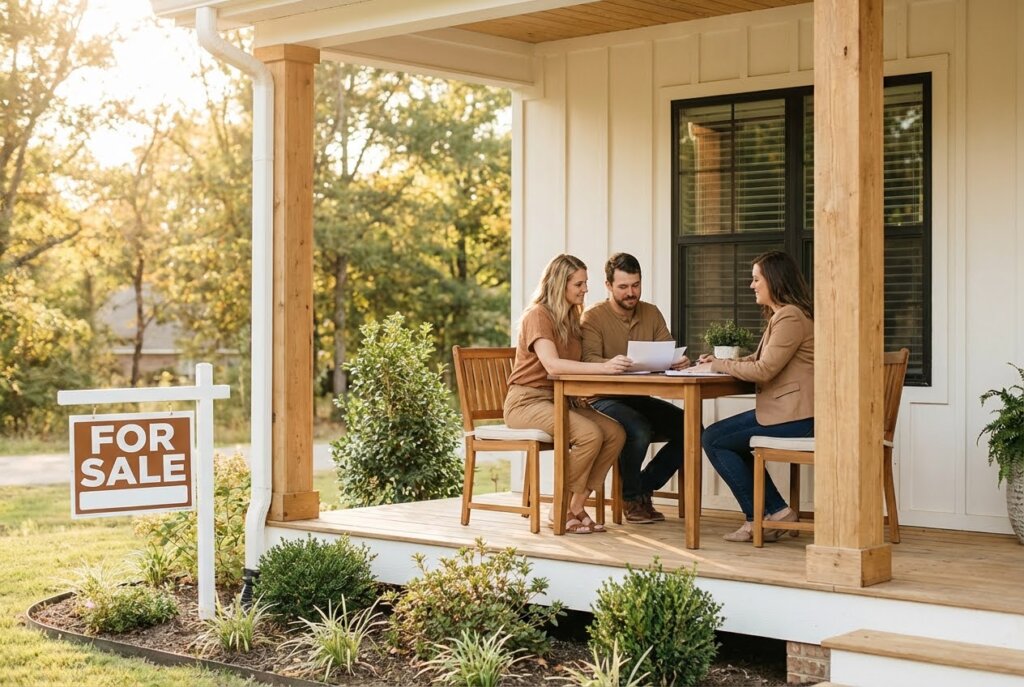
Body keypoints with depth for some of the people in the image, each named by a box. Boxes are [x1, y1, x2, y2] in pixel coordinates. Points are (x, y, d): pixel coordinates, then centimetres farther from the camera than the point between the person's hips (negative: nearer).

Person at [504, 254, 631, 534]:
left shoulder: (571, 316, 15)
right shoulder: (538, 315, -12)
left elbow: (576, 365, 10)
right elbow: (552, 365, -27)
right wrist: (604, 367, -36)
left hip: (559, 399, 8)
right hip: (527, 401, -8)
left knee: (615, 433, -16)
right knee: (589, 434, -30)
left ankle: (577, 505, -10)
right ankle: (561, 510, -15)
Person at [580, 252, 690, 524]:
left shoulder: (652, 314, 10)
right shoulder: (593, 317, -7)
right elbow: (590, 361, -21)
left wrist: (681, 361, -22)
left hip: (640, 399, 6)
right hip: (604, 399, -6)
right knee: (639, 430, -34)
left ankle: (643, 488, 1)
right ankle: (631, 498, -7)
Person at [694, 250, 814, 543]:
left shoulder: (790, 317, -16)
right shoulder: (780, 315, 20)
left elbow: (764, 370, -20)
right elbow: (757, 360, 21)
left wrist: (718, 366, -8)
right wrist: (719, 362, 6)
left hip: (795, 418, -11)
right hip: (781, 410, 11)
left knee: (713, 439, -6)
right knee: (723, 436, 16)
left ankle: (759, 518, 0)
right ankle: (775, 511, 10)